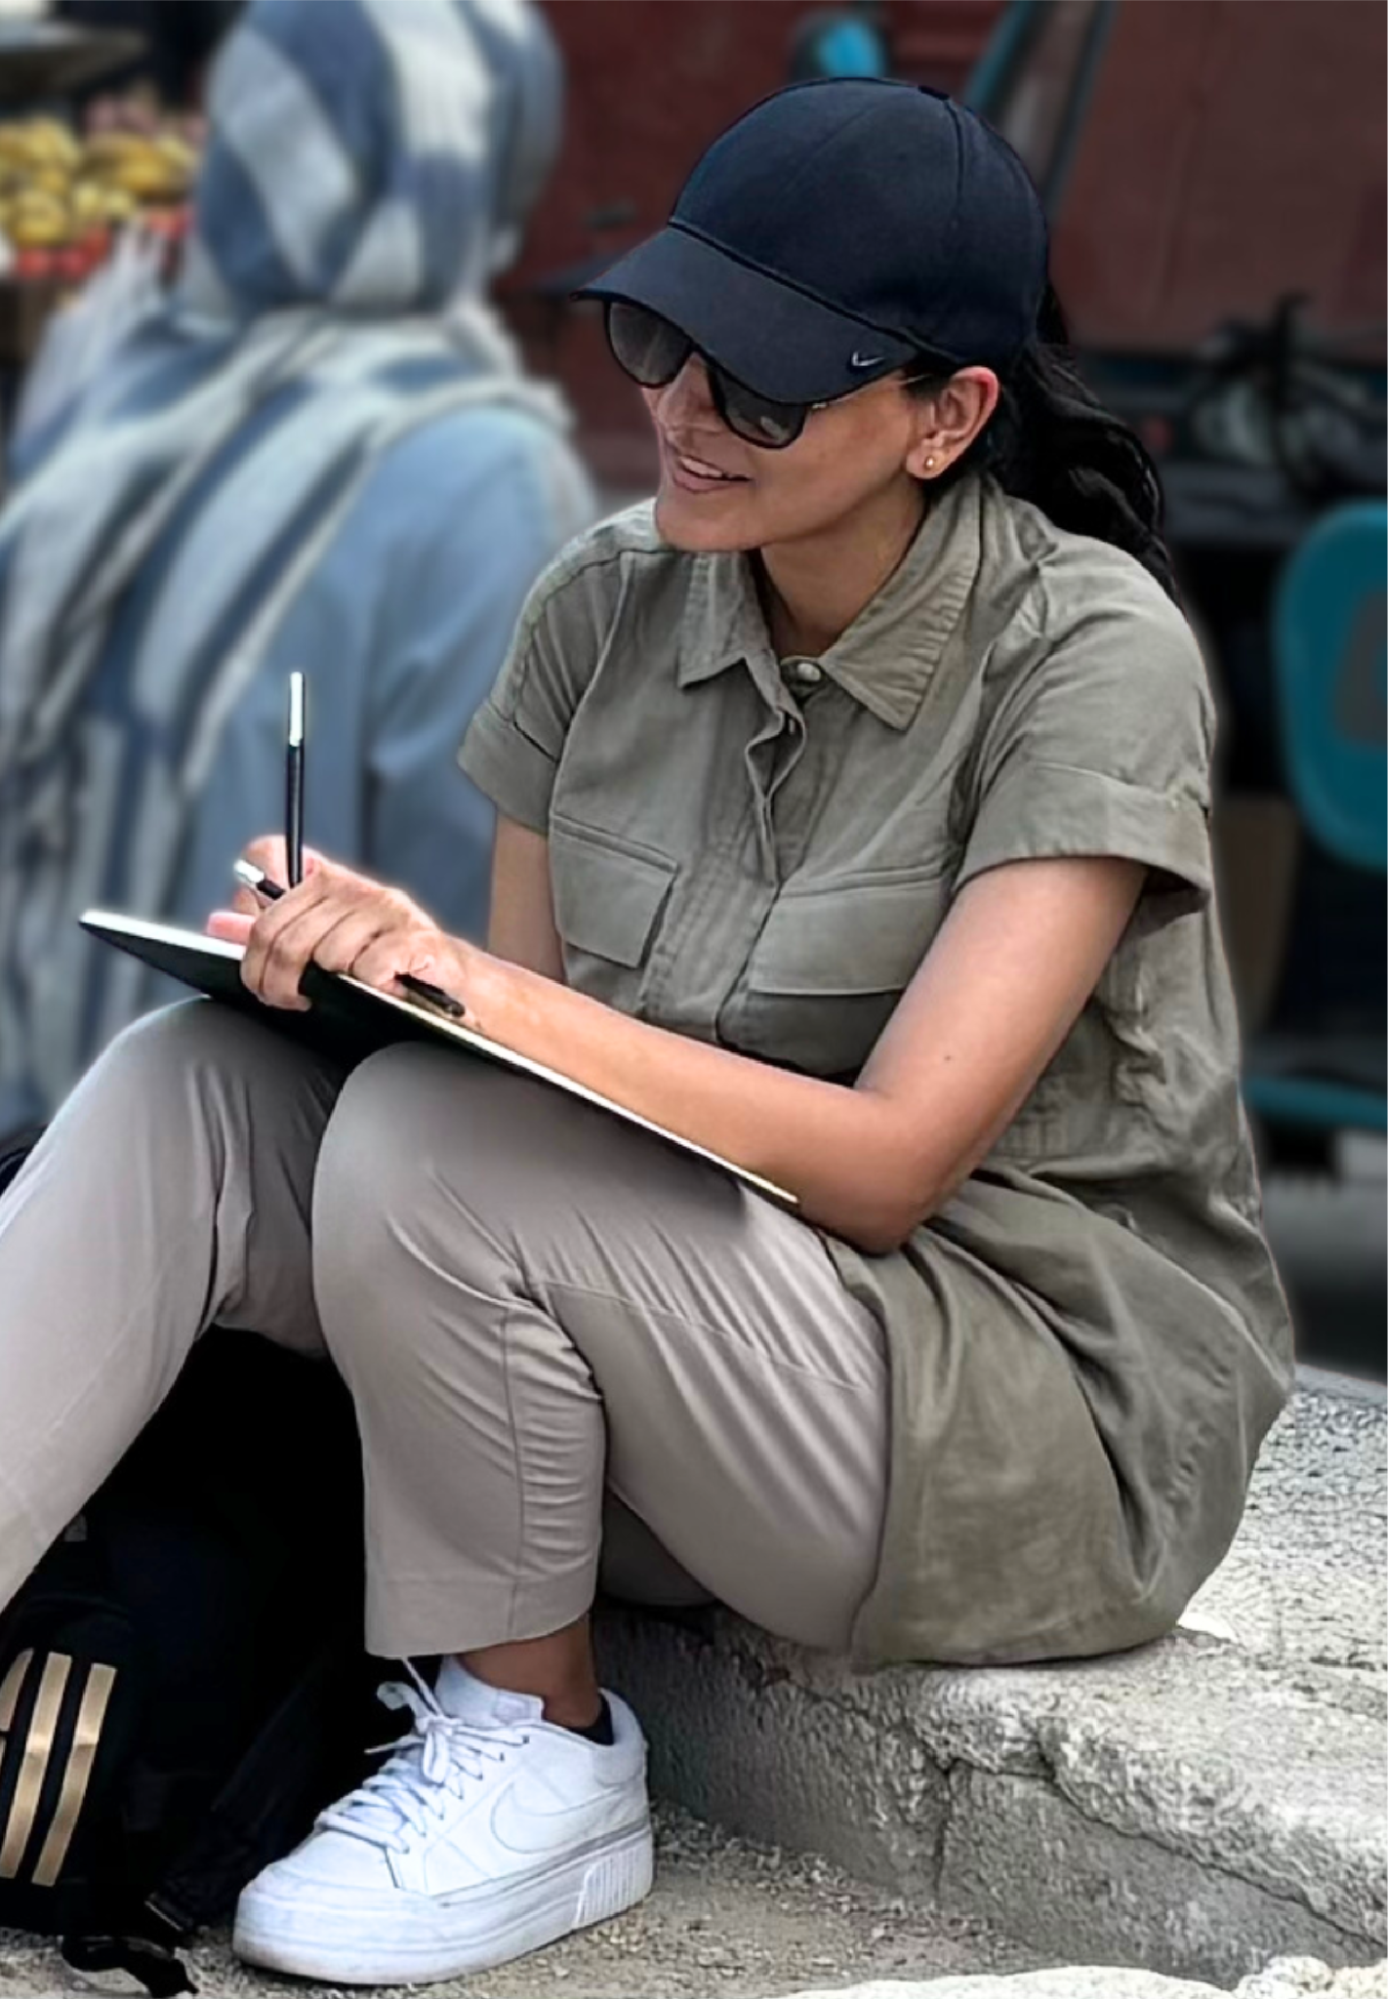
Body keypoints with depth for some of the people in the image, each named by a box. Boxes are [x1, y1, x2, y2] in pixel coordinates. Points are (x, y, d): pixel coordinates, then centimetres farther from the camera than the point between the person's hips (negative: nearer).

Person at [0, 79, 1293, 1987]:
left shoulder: (1089, 652, -15)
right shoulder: (611, 607, 2)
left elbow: (888, 1161, -22)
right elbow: (534, 1050, 6)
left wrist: (476, 986, -31)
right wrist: (354, 952, -17)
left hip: (1065, 1435, -6)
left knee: (429, 1146, -28)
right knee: (191, 1088, -15)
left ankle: (536, 1758, -8)